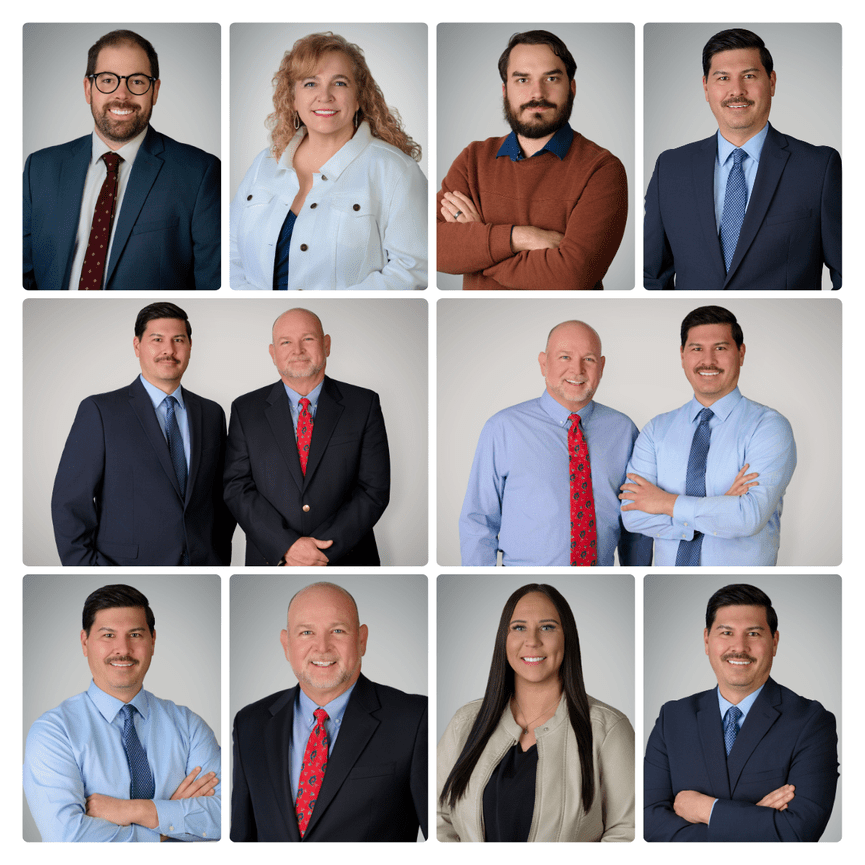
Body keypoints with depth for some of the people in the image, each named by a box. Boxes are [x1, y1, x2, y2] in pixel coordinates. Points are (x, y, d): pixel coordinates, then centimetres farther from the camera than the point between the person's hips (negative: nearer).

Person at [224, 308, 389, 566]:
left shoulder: (364, 405, -1)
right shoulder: (245, 410, 2)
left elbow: (374, 490, -6)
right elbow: (237, 487, -4)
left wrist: (322, 551, -15)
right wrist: (287, 546, -17)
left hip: (348, 562, 0)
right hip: (272, 561, 0)